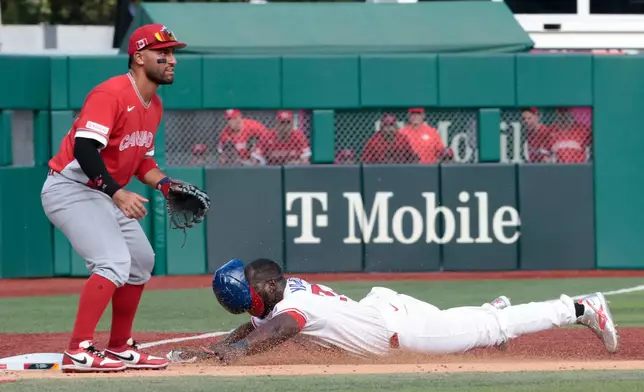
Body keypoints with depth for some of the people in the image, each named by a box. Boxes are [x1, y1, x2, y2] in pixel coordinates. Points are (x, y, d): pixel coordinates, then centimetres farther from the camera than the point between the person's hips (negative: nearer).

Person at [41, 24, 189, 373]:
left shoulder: (154, 105, 10)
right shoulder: (111, 93, -21)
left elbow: (141, 159, 20)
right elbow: (84, 149, -31)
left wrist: (164, 184, 1)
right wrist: (118, 193, -38)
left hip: (103, 194, 10)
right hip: (70, 189, -10)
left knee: (141, 261, 14)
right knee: (114, 262, -23)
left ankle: (120, 348, 25)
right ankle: (78, 352, -25)